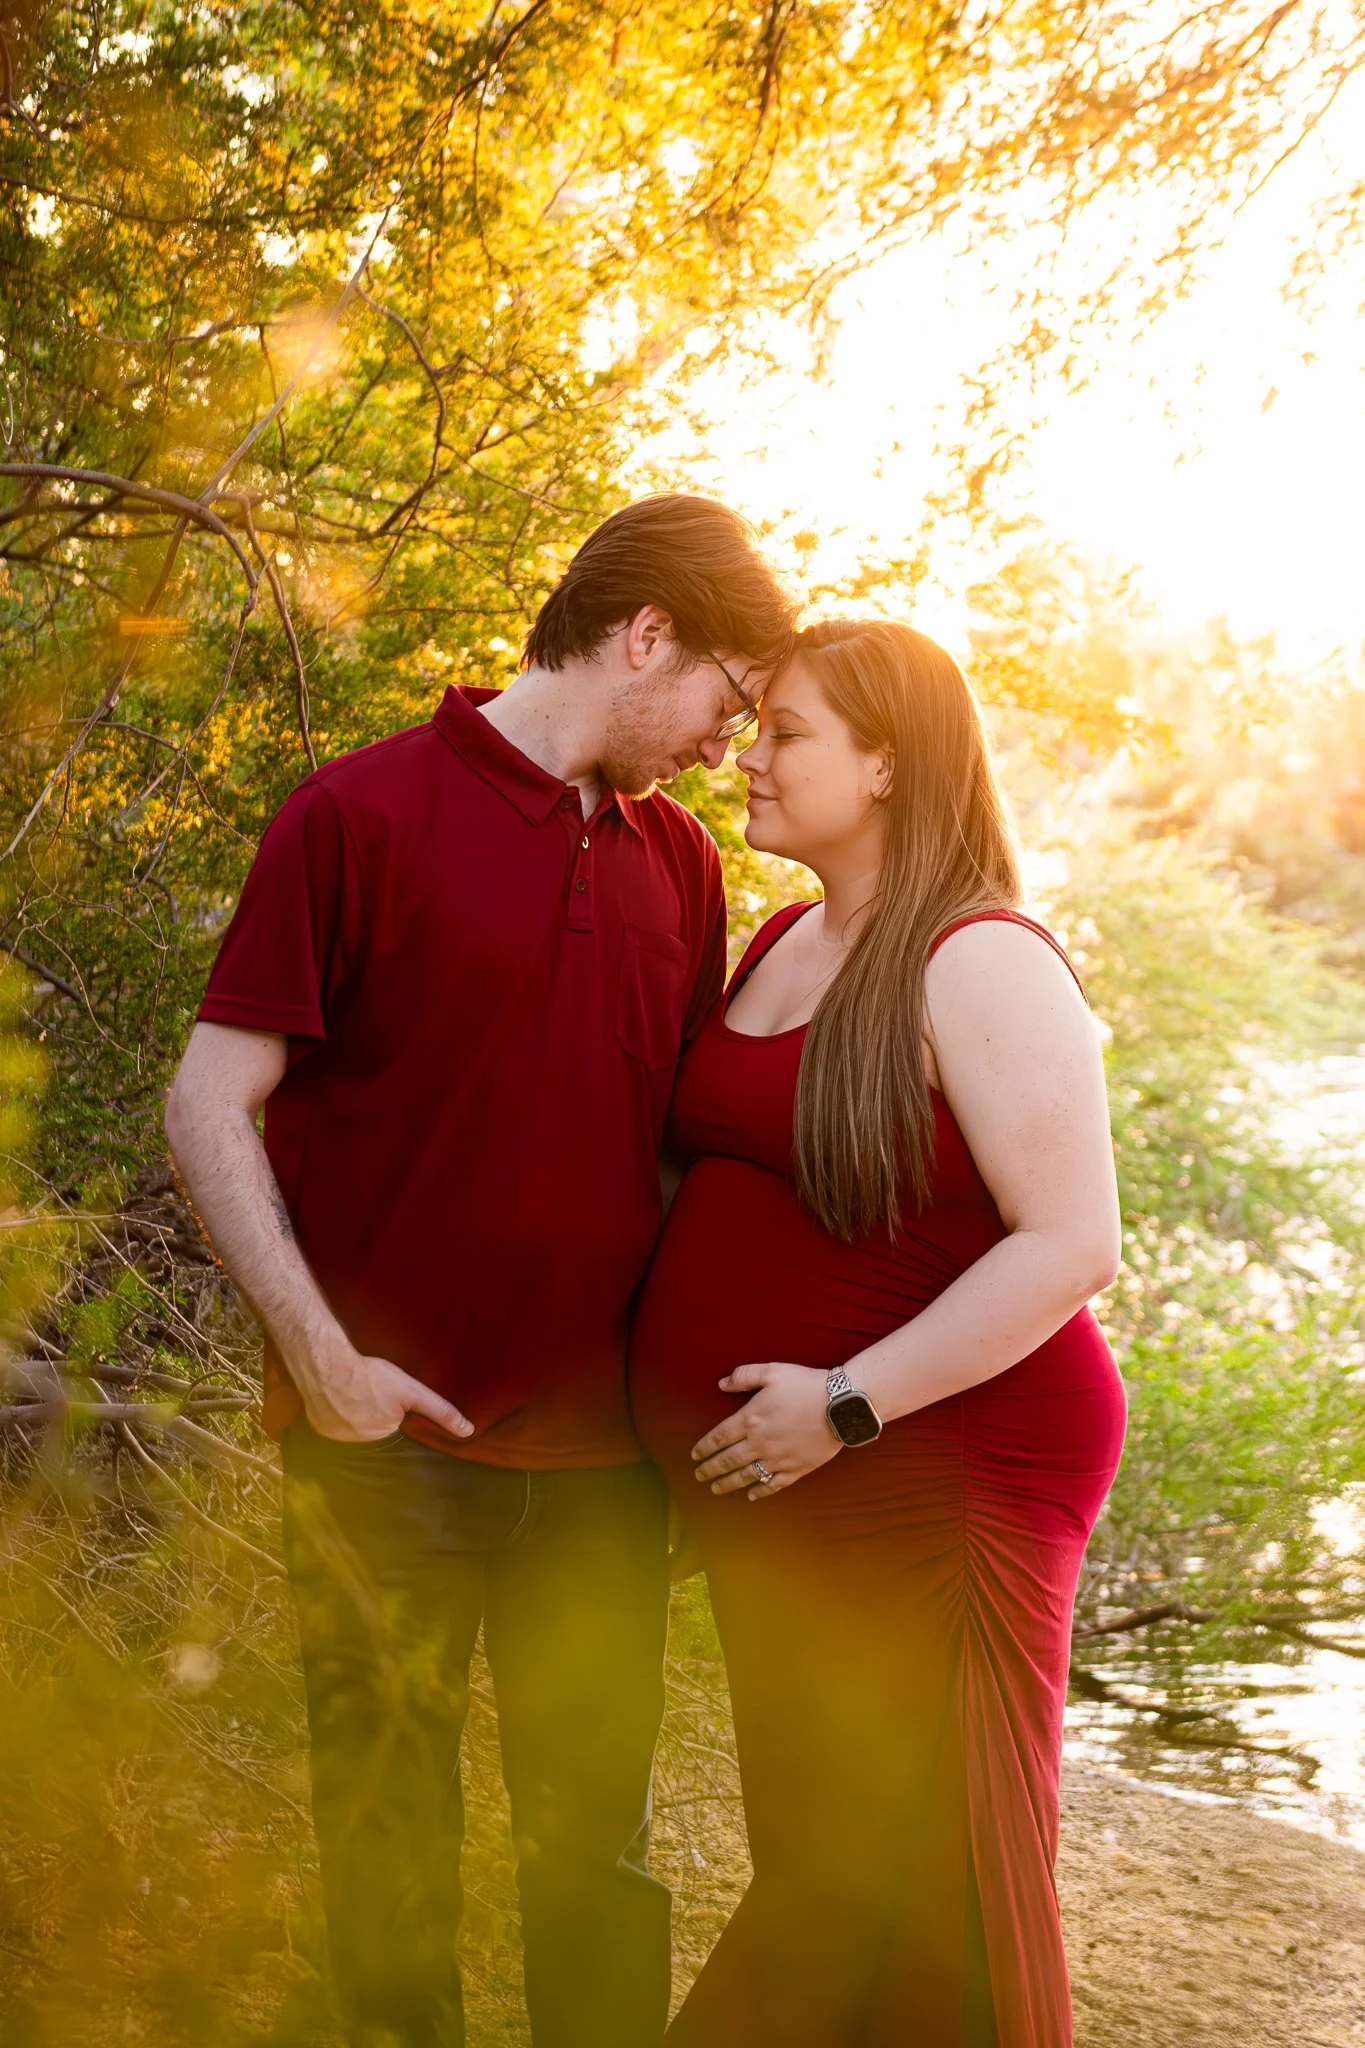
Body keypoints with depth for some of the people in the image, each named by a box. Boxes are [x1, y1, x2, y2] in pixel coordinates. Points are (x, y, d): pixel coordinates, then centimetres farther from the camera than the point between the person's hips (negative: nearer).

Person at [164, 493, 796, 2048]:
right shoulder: (362, 813, -6)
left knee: (596, 1842, 13)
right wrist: (322, 1355, -14)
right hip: (391, 1443, -4)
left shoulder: (678, 860, 11)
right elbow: (209, 1107, -7)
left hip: (600, 1451, 4)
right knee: (386, 1828, 10)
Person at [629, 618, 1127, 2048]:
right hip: (766, 1488, 7)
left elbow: (1072, 1245, -21)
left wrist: (851, 1402, -22)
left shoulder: (980, 964, -15)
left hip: (928, 1482, -7)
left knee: (923, 1875, 4)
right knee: (806, 1846, 19)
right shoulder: (780, 944, 10)